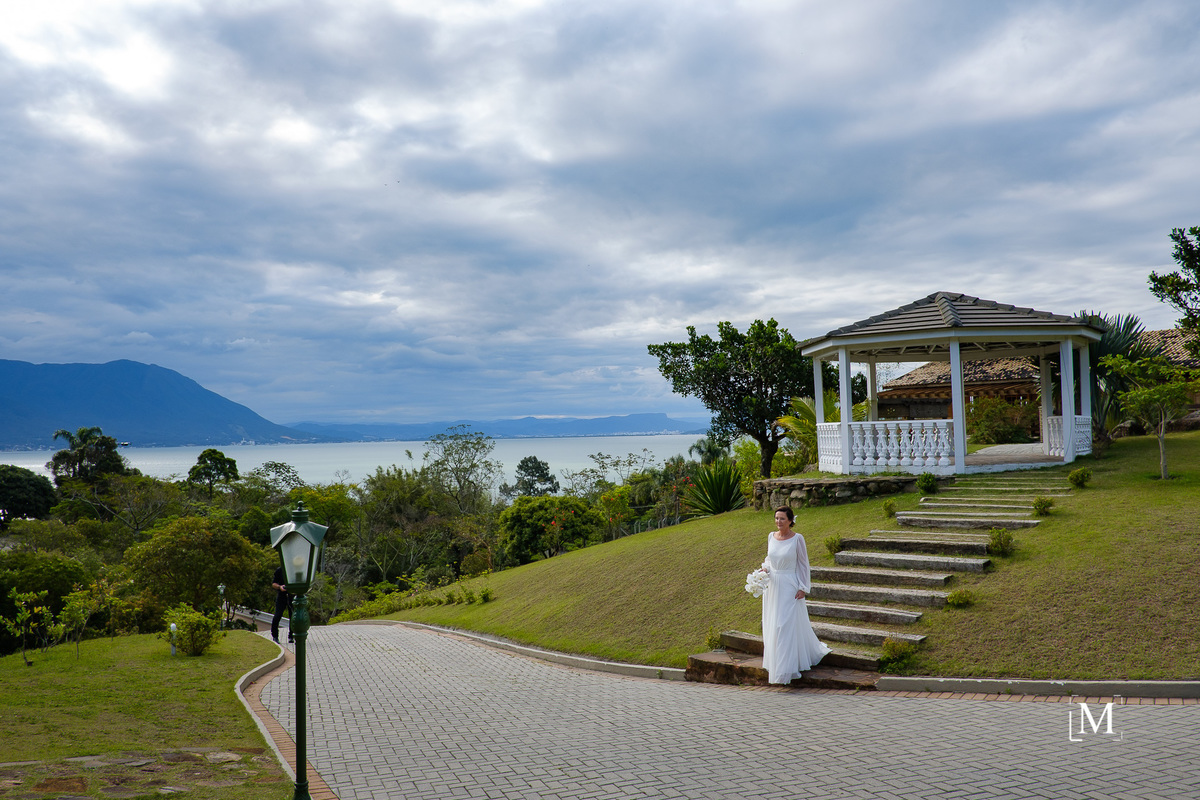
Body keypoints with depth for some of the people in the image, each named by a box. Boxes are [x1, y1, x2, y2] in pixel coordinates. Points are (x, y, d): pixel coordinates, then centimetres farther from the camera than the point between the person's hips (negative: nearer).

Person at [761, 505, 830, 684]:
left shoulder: (797, 538, -10)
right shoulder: (771, 536, 5)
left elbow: (803, 564, -5)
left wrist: (803, 588, -9)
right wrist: (765, 569, -2)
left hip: (789, 587, -6)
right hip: (772, 586, 6)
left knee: (787, 626, -7)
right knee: (771, 626, 11)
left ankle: (785, 669, -1)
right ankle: (775, 662, 28)